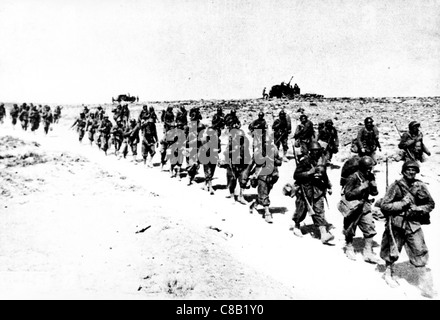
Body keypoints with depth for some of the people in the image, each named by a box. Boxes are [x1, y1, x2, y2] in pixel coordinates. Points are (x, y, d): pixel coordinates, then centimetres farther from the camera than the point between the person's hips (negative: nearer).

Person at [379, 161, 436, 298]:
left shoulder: (420, 186, 1)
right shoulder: (396, 186, -7)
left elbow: (431, 204, 10)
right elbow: (384, 206, -8)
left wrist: (418, 209, -7)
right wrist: (402, 204, -17)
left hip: (413, 224, 2)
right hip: (396, 224, -1)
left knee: (419, 253, -4)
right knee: (393, 252, 12)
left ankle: (425, 283, 7)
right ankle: (388, 273, 38)